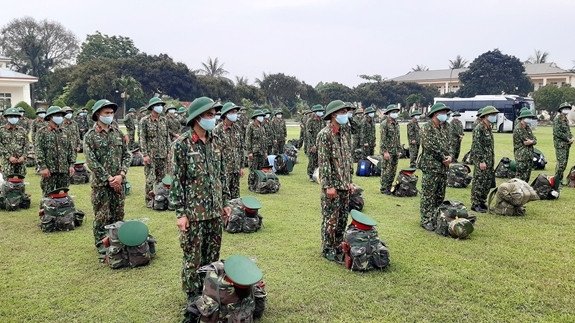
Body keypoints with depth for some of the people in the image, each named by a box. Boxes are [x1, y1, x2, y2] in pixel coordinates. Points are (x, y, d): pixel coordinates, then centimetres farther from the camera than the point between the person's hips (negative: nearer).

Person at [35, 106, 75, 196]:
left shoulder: (64, 133, 15)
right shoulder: (42, 132, 0)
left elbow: (71, 150, 15)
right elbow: (38, 151, -7)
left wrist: (71, 165, 6)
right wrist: (43, 167, -15)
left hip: (64, 170, 5)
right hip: (49, 170, -4)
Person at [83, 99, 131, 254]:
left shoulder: (118, 133, 7)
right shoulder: (90, 136, -5)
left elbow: (127, 155, 5)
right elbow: (91, 161, -11)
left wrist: (121, 175, -9)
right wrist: (108, 178, -15)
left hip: (118, 182, 4)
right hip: (101, 183, -3)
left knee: (118, 214, 11)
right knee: (102, 215, 4)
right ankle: (101, 242, 18)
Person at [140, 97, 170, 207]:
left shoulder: (164, 120, 10)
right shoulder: (145, 121, -3)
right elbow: (142, 138, -6)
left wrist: (168, 152, 9)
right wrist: (145, 154, -12)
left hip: (163, 155, 4)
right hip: (151, 155, -4)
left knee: (162, 178, 7)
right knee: (150, 179, -3)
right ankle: (149, 199, 7)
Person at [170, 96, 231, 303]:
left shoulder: (214, 142, 6)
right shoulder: (181, 144, -11)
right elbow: (176, 181, -11)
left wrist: (225, 202, 12)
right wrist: (180, 213, -13)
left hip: (215, 211, 6)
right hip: (194, 213, -5)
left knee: (213, 256, 15)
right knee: (193, 257, 6)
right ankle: (193, 296, 21)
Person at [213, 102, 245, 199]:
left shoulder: (237, 128, 9)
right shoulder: (218, 130, -9)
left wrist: (241, 166, 12)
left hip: (236, 168, 6)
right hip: (224, 169, -6)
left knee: (235, 195, 12)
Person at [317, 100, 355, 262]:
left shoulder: (343, 134, 12)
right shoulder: (324, 134, -13)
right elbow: (323, 162, -17)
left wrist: (350, 181, 14)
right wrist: (329, 186, -19)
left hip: (344, 185, 8)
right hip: (332, 185, -8)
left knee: (342, 218, 14)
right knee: (330, 219, 1)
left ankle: (338, 247, 27)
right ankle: (328, 250, 13)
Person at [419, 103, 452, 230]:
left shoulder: (445, 127, 13)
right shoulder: (427, 128, -10)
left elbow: (449, 144, 12)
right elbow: (431, 147, -17)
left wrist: (449, 156, -6)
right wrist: (444, 159, -11)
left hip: (443, 167, 8)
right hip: (430, 167, -8)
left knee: (440, 195, 13)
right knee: (428, 195, -3)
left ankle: (436, 218, 24)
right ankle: (426, 220, 3)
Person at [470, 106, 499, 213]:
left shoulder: (489, 128, 15)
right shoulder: (478, 129, -14)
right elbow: (477, 146, -18)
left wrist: (492, 159, 19)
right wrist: (481, 161, -20)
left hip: (489, 160, 9)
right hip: (480, 160, -9)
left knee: (488, 183, 12)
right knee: (479, 182, -5)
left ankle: (482, 202, 22)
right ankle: (475, 204, 2)